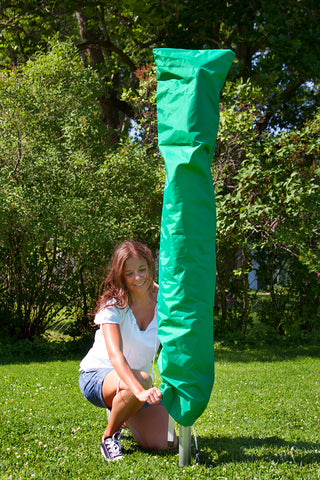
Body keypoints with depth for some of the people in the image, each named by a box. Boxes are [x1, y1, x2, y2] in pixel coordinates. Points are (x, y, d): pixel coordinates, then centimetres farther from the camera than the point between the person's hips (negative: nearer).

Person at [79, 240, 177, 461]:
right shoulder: (113, 305, -21)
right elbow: (115, 355, -36)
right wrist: (140, 391, -51)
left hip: (136, 377, 5)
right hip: (97, 376, -4)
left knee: (164, 444, -11)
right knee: (142, 379, -38)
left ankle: (124, 415, 21)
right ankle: (110, 435, -12)